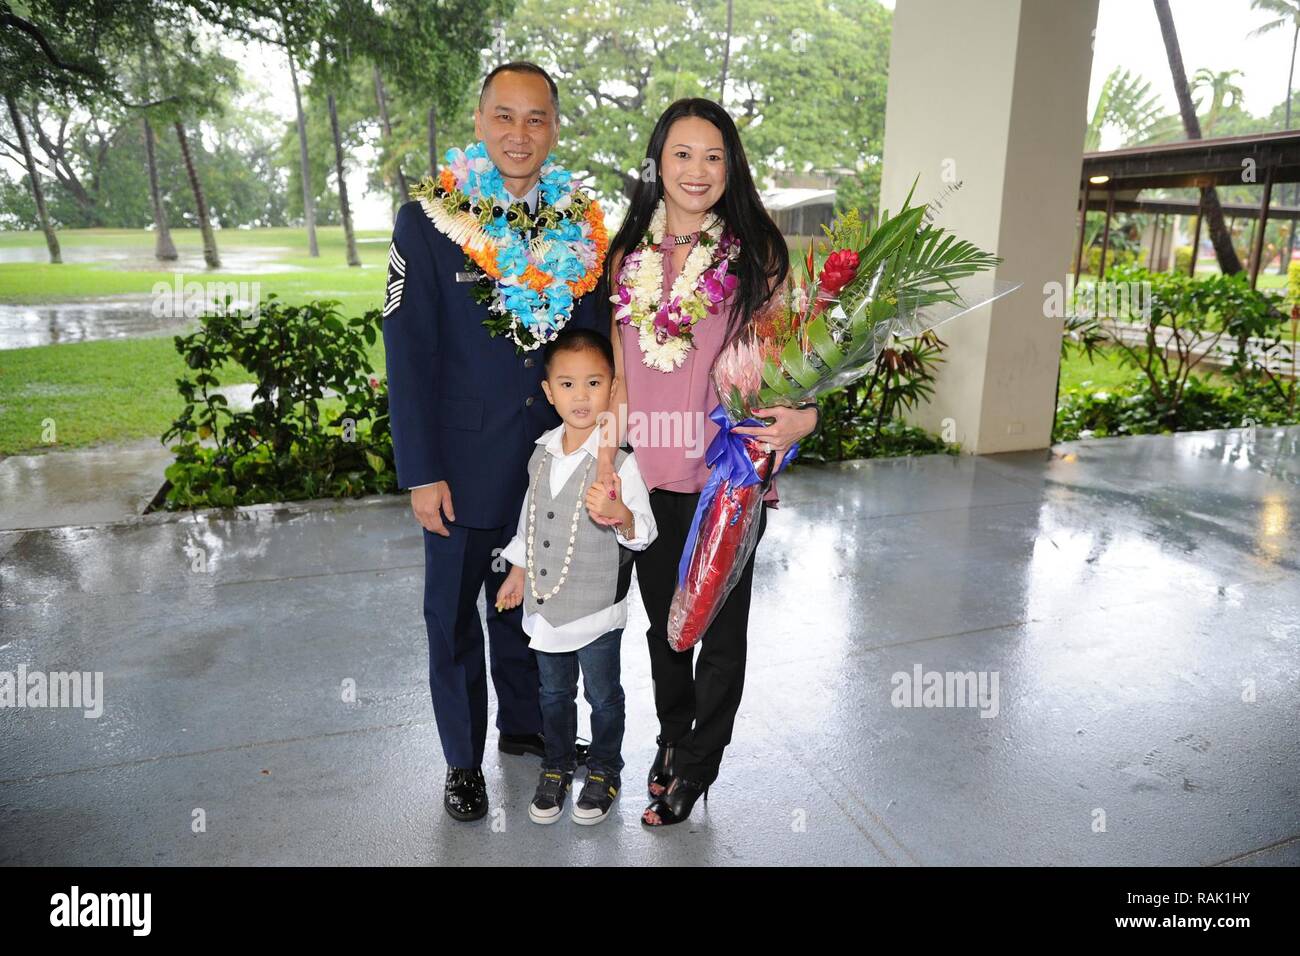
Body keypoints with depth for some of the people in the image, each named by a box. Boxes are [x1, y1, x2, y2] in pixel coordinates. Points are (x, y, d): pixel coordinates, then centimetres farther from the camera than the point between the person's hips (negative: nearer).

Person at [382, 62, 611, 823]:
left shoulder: (582, 225, 1)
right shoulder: (429, 219, -9)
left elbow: (596, 343, 7)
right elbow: (409, 354, -10)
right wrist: (421, 472, -13)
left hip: (555, 463, 3)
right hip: (466, 465, -2)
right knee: (455, 617, 13)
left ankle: (525, 725, 42)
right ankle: (464, 760, 32)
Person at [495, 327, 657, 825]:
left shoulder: (620, 458, -18)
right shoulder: (542, 452, 0)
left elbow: (643, 533, -19)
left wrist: (620, 515, -40)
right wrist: (519, 570, 18)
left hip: (596, 606, -5)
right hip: (544, 601, 5)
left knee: (602, 694, 15)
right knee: (554, 692, 21)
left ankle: (604, 771, 37)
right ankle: (556, 766, 42)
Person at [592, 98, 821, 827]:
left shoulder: (757, 254, -4)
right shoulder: (629, 258, 4)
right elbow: (618, 377, 5)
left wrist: (803, 416, -20)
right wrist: (603, 472, 1)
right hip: (652, 481, 3)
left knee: (721, 630, 11)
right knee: (664, 625, 19)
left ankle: (695, 768, 34)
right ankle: (673, 736, 44)